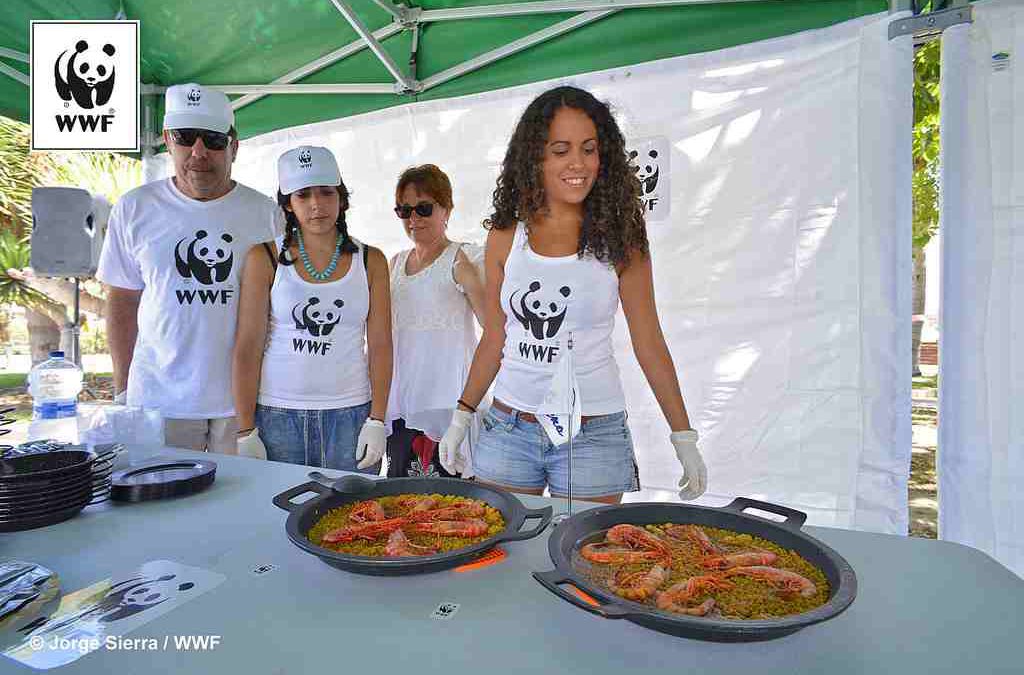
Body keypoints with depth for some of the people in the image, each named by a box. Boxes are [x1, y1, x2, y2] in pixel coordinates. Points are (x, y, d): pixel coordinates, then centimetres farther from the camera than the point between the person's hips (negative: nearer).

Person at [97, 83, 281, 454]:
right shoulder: (133, 209, 3)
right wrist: (122, 392, 6)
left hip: (245, 397, 0)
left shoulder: (265, 212, 0)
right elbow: (122, 302, 9)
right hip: (158, 398, 1)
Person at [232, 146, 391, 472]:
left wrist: (377, 420, -5)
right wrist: (246, 430, -6)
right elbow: (248, 348, -3)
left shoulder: (371, 261, 3)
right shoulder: (265, 258, 0)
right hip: (277, 414, -1)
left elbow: (380, 347, 1)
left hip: (350, 415, 1)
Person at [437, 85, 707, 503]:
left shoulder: (620, 239, -5)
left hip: (593, 435, -2)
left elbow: (649, 344, -1)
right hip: (508, 428, 2)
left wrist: (684, 437, 0)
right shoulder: (506, 237, 1)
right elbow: (494, 339, 8)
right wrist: (461, 416, 9)